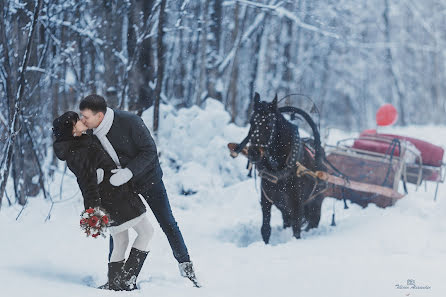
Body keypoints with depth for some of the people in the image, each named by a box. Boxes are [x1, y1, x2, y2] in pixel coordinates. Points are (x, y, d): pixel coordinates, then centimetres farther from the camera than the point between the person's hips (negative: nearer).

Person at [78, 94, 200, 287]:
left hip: (148, 176, -4)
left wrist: (128, 172, -38)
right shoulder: (92, 130, -15)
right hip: (120, 181, 4)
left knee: (167, 223, 2)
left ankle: (185, 265, 17)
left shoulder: (129, 122, -32)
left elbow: (150, 151, -27)